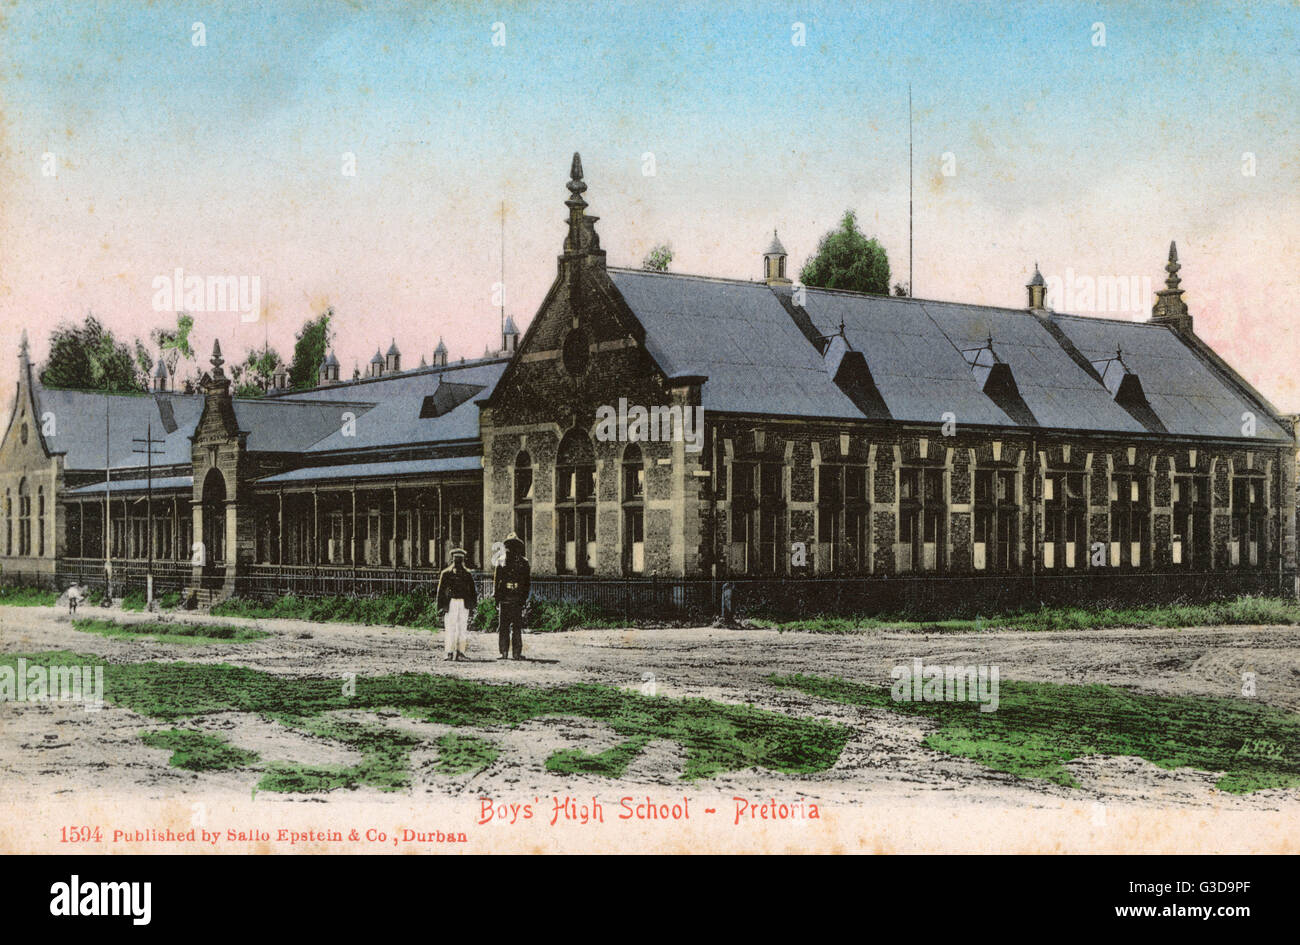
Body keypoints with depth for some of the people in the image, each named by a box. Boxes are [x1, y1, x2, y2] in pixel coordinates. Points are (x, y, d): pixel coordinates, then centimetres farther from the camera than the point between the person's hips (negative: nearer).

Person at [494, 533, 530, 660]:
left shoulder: (523, 563, 8)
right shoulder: (501, 563, 9)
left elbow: (527, 582, 7)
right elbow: (496, 581, 9)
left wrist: (524, 598, -3)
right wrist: (496, 597, 0)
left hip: (517, 601, -1)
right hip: (504, 601, 1)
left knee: (517, 628, -2)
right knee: (503, 627, 1)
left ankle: (517, 653, 0)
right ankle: (503, 652, 6)